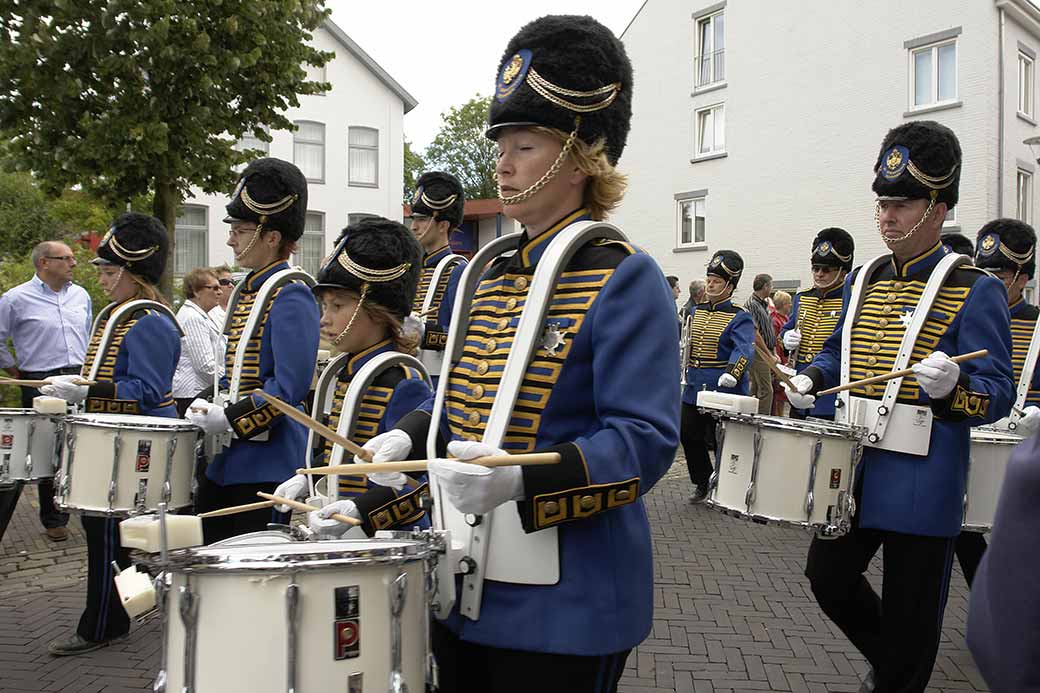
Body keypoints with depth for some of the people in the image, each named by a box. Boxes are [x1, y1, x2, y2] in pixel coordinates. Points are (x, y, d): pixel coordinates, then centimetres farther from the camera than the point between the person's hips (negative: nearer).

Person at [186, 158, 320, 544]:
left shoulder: (291, 297, -15)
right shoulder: (247, 291, 14)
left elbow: (290, 387, -21)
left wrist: (229, 420, -18)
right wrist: (208, 408, 6)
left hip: (267, 469, -9)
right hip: (224, 462, 9)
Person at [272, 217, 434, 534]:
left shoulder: (403, 384, -17)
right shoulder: (346, 374, 9)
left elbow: (417, 480, -20)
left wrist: (360, 510, -29)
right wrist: (306, 479, 9)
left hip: (389, 539, -8)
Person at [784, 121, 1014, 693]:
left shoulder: (975, 291, -9)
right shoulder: (863, 281, 8)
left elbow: (999, 393, -11)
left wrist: (952, 386, -33)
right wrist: (811, 379, 1)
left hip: (920, 482, -6)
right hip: (853, 461, 6)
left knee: (909, 610, 7)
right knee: (828, 576, 13)